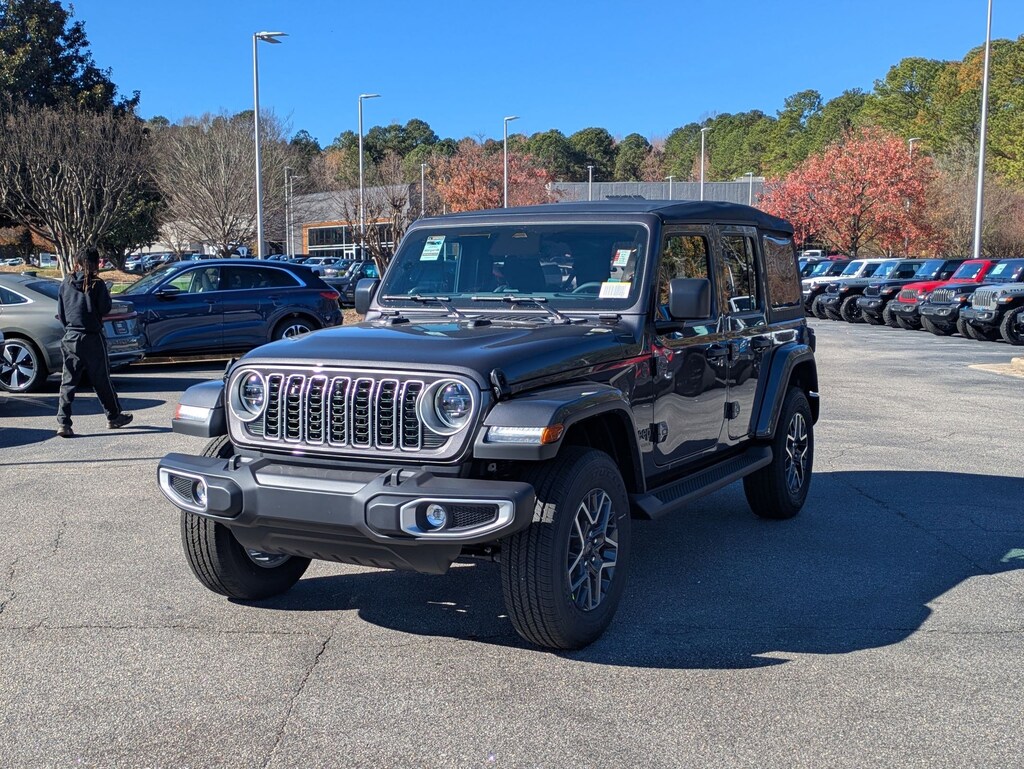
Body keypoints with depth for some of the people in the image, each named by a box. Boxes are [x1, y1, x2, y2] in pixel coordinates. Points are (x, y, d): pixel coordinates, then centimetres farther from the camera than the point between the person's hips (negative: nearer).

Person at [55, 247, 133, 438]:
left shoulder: (66, 284, 4)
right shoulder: (97, 285, -9)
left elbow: (60, 312, 8)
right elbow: (105, 309, -8)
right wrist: (105, 294, 9)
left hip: (70, 338, 3)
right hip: (92, 338, -3)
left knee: (69, 381, 3)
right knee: (101, 380, 9)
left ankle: (63, 422, -4)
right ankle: (114, 417, 23)